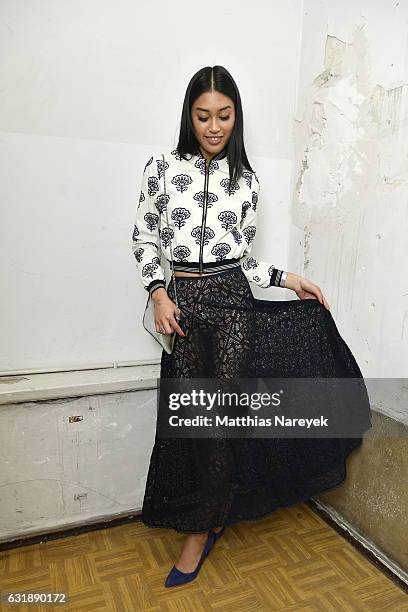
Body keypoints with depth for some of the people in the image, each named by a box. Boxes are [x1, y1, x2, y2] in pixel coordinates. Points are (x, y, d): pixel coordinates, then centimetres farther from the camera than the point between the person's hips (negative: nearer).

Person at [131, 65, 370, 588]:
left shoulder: (246, 180, 7)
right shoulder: (162, 168, 3)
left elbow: (243, 255, 10)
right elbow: (143, 237, 6)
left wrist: (288, 280, 0)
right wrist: (158, 293, -6)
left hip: (232, 301, 0)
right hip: (183, 302, 0)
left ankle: (201, 529, 21)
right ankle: (215, 512, 32)